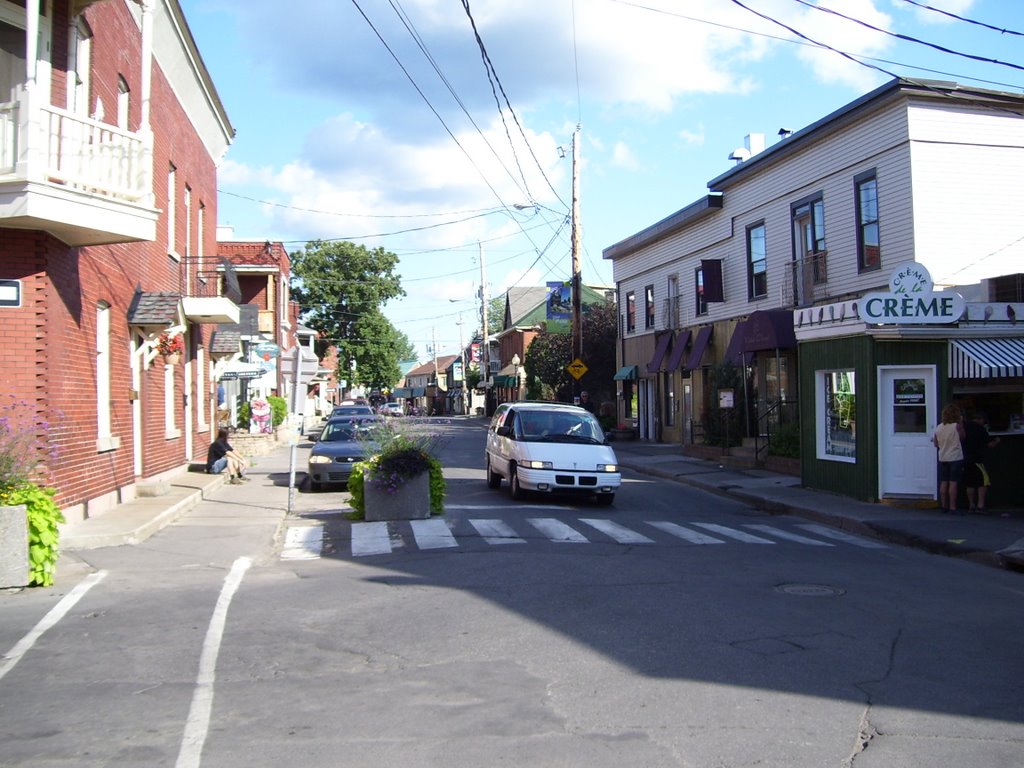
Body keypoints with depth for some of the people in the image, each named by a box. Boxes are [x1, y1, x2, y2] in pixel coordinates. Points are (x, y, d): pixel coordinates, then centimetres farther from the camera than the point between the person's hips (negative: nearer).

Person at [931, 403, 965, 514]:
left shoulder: (938, 428, 2)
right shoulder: (956, 426, -12)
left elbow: (936, 444, 7)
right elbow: (962, 437, 4)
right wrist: (961, 423, 4)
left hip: (943, 458, 4)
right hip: (955, 458, -4)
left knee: (943, 483, 10)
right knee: (953, 483, -3)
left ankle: (944, 506, 16)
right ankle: (952, 507, -4)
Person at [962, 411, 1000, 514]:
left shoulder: (964, 427, 8)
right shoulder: (980, 429, -6)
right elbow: (990, 444, 0)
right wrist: (996, 441, 17)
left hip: (965, 459, 6)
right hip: (976, 459, -6)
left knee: (970, 483, 11)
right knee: (983, 481, -2)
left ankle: (972, 505, 13)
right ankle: (980, 505, -10)